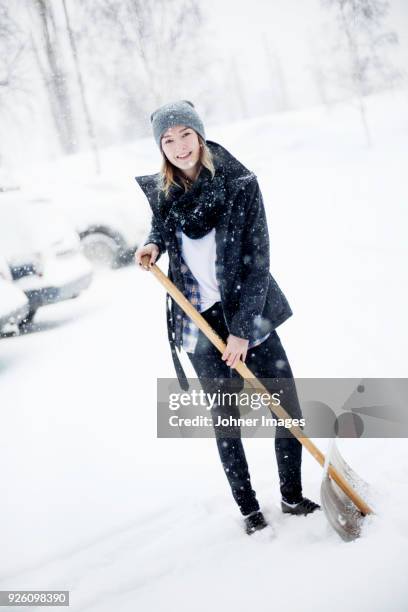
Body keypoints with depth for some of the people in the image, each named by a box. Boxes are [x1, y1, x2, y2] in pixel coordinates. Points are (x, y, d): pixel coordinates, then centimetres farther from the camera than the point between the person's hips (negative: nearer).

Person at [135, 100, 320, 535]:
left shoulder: (240, 184, -12)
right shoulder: (161, 193, -3)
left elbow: (257, 260, -12)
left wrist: (242, 328, -15)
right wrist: (152, 246, -4)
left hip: (249, 316, -1)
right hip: (200, 323, 1)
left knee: (287, 411, 2)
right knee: (225, 420, 7)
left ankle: (292, 496, 23)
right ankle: (247, 507, 22)